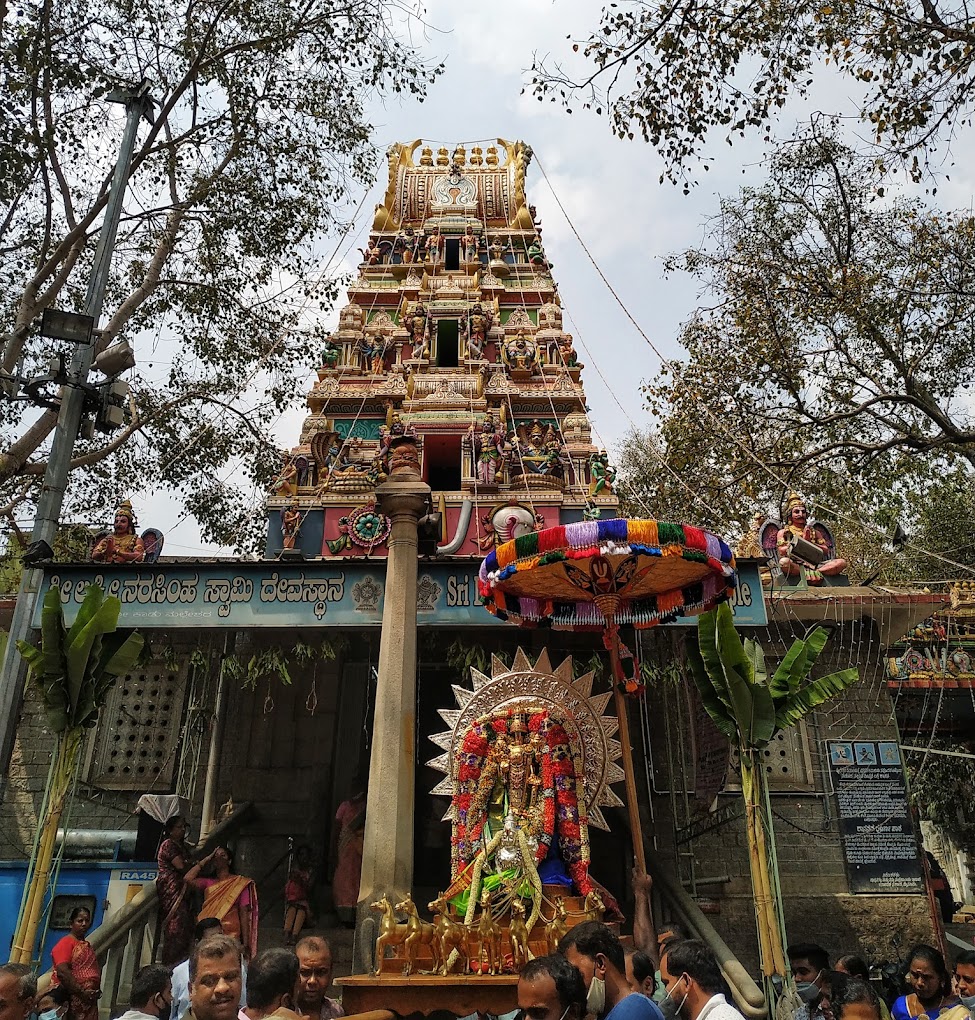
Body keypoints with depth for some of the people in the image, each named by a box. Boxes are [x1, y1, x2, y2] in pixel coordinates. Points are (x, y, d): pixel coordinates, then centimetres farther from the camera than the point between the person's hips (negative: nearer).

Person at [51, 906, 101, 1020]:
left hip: (88, 1000, 8)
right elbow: (62, 972, -18)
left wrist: (97, 990, 4)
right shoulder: (66, 943, -8)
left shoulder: (88, 946, 17)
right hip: (69, 998, -7)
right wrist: (81, 992, -19)